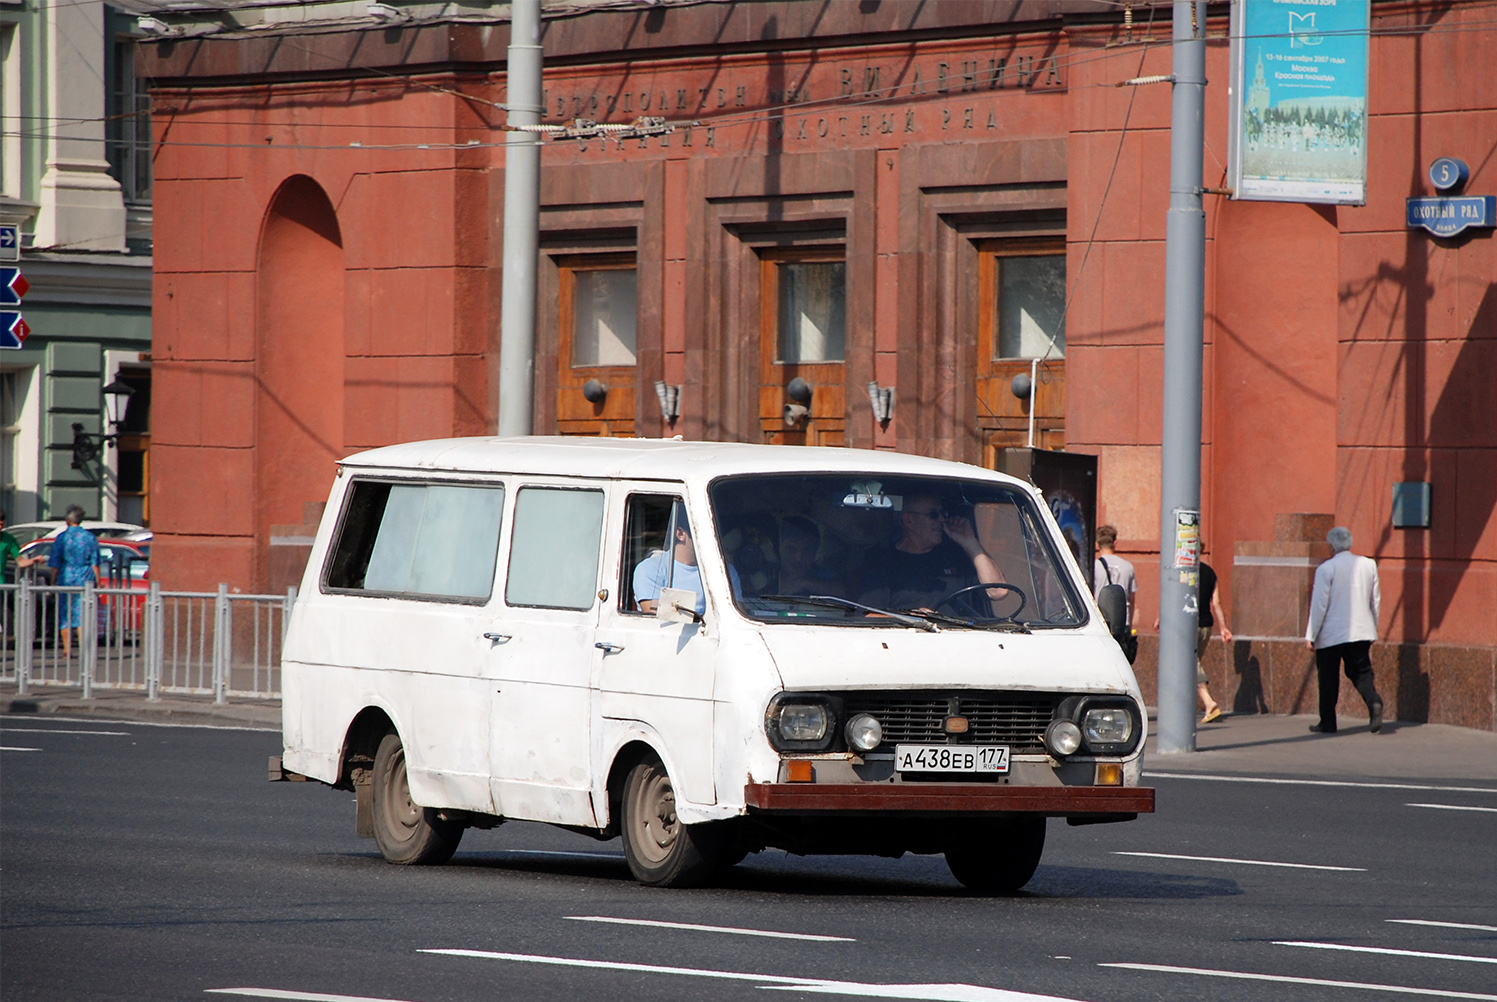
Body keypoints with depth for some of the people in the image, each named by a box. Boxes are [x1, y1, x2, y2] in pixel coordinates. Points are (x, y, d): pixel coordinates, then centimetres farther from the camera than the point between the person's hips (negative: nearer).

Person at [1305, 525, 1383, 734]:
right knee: (1361, 672, 8)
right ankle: (1374, 702, -20)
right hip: (1362, 631, 4)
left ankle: (1327, 723, 12)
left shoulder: (1326, 569, -10)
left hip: (1331, 634, -4)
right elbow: (1375, 601, 12)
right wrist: (1374, 629, 22)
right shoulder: (1369, 565, 5)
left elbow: (1319, 605, -11)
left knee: (1328, 678, 7)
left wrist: (1311, 635, -5)